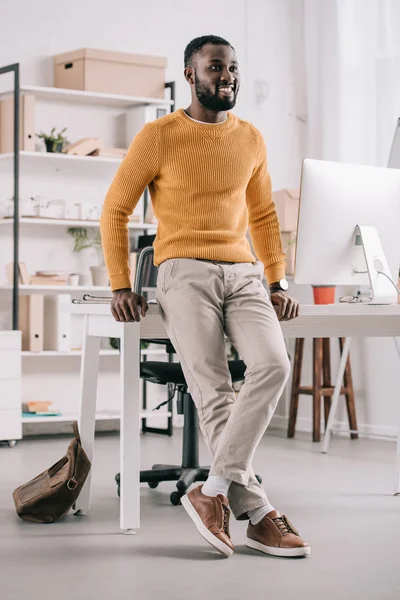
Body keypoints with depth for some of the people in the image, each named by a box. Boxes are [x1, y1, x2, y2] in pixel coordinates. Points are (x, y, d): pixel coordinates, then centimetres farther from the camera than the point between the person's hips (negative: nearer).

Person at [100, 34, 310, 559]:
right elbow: (115, 210, 6)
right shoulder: (158, 136, 2)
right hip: (184, 271, -4)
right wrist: (120, 285, -1)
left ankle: (214, 490, -21)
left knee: (273, 365, -23)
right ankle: (259, 516, -14)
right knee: (213, 389, -18)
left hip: (243, 273, 4)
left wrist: (277, 283, 15)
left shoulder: (251, 139, 16)